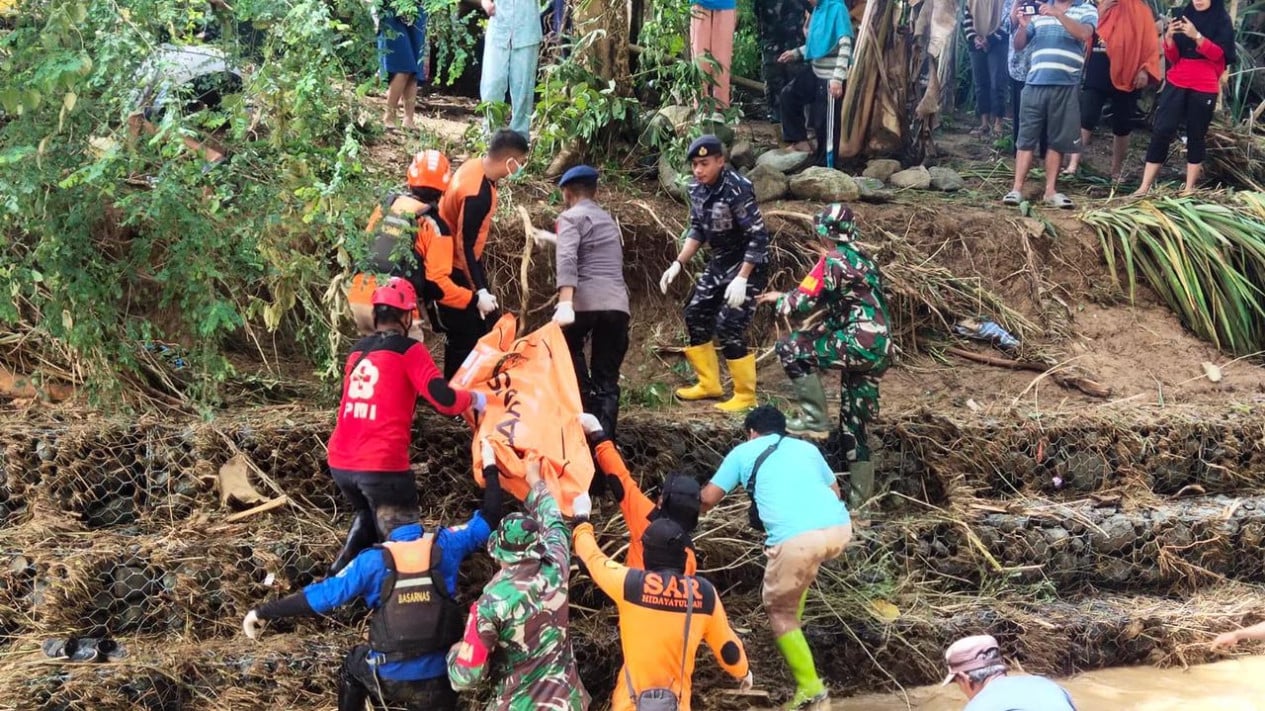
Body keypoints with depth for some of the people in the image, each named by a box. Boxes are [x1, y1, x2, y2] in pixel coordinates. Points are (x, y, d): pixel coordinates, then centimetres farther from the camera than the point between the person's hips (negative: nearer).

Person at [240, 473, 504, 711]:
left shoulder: (373, 561, -8)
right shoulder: (444, 545, -4)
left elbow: (323, 595, -6)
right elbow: (489, 519, 9)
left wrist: (264, 612, 2)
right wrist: (490, 468, 23)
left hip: (389, 678, 0)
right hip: (438, 679, 1)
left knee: (353, 664, 32)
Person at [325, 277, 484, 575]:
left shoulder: (357, 350, 14)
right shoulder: (409, 350, -5)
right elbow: (444, 401, -13)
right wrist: (474, 399, 6)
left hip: (340, 462, 7)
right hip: (382, 465, -7)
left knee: (366, 517, 32)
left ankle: (338, 577, 20)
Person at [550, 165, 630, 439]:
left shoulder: (571, 217, 5)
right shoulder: (609, 220, 28)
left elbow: (567, 259, -14)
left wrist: (565, 303, -24)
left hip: (585, 302, -6)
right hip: (618, 304, 6)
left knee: (566, 350, 19)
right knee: (607, 378, 9)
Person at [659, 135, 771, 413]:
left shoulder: (737, 189, -26)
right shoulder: (697, 188, -3)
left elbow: (759, 237, -25)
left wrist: (741, 279, -29)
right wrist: (678, 264, 1)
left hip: (748, 265, -8)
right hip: (720, 262, 8)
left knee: (729, 329, -12)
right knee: (695, 316, 11)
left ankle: (746, 395, 4)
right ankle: (709, 384, 26)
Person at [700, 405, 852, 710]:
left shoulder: (744, 452, 20)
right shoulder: (807, 447, 30)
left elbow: (708, 499, 20)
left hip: (797, 538, -5)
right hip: (840, 527, 5)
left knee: (779, 610, 14)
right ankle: (791, 628, 48)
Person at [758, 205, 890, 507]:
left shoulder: (833, 261, -7)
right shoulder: (863, 260, 21)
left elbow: (803, 303, -9)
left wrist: (779, 300, 10)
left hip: (859, 344, -9)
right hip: (880, 350, 9)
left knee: (789, 347, -5)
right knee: (854, 419, 16)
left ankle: (815, 419, -3)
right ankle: (860, 491, 20)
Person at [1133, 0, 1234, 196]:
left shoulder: (1223, 21, 0)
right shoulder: (1185, 16, 10)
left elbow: (1218, 53, -13)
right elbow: (1173, 57, 8)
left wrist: (1196, 36, -26)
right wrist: (1169, 38, -12)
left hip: (1204, 88, -3)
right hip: (1176, 84, 3)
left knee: (1196, 135, 1)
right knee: (1161, 131, -5)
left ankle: (1190, 188, 6)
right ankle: (1145, 187, -6)